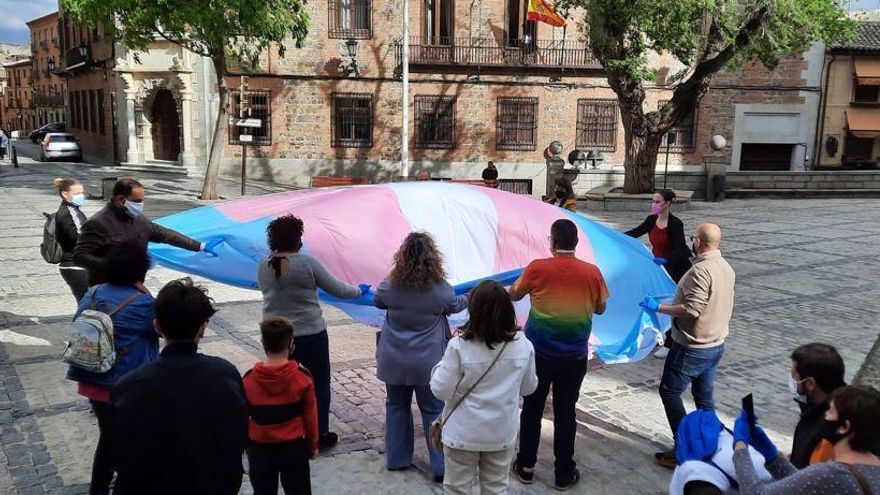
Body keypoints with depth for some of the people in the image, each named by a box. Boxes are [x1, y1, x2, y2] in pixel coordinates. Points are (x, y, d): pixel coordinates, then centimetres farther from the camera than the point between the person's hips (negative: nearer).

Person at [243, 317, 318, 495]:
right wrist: (312, 445, 8)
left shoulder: (248, 380, -14)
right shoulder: (302, 377, -16)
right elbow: (310, 416, -7)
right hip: (294, 447, -1)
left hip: (260, 448, 1)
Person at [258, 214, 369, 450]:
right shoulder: (307, 263, -16)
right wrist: (359, 290, 9)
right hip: (310, 334, -4)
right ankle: (321, 435, 21)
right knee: (320, 382, 13)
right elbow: (337, 289, -10)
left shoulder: (263, 266, -3)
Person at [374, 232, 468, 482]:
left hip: (394, 360, 2)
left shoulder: (390, 285, -10)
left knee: (396, 406, 19)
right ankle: (441, 467, 15)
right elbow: (455, 305, 7)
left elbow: (378, 301, 12)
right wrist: (470, 298, 28)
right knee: (434, 411, 9)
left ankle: (396, 459, 30)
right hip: (428, 362, -2)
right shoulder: (440, 289, -15)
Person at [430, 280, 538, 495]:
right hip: (502, 435, 3)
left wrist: (439, 367, 2)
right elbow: (528, 387, 4)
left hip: (463, 435, -3)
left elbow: (441, 391, -14)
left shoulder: (459, 346, -21)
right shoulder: (523, 346, -10)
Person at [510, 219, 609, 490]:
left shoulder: (537, 268, -13)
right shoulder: (592, 272, -10)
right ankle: (564, 473, 21)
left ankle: (526, 466, 25)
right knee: (565, 412, 12)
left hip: (538, 352, -1)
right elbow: (600, 308, 5)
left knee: (532, 409, 14)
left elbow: (514, 295, 4)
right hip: (574, 356, 1)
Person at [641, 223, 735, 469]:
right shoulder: (726, 268, 6)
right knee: (704, 396, 18)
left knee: (669, 392, 4)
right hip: (716, 344, 9)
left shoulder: (701, 270, -23)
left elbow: (691, 309, -27)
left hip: (693, 346, -9)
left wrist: (659, 307, -18)